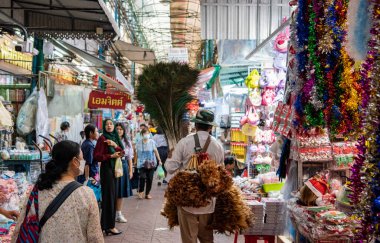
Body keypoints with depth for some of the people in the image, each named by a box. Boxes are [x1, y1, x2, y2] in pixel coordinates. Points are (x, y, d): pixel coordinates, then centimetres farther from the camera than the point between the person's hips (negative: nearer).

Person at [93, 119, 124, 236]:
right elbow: (96, 156, -15)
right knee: (109, 196, -5)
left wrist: (115, 145, -12)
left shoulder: (115, 137, 12)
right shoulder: (102, 138, -9)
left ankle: (107, 223, 21)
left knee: (113, 195, 11)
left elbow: (122, 153, 4)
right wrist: (111, 156, -19)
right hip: (107, 169, -8)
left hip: (115, 169, 8)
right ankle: (109, 226, 0)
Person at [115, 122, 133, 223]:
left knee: (121, 192, 10)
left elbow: (129, 158, 12)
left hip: (124, 166, 4)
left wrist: (130, 170, 10)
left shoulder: (127, 142, 10)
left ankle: (119, 214, 19)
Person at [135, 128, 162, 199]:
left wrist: (159, 160, 2)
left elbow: (155, 151, 3)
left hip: (151, 163, 1)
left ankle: (147, 193, 17)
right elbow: (137, 153, 9)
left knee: (149, 179, 2)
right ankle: (140, 192, 7)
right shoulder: (139, 143, 1)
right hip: (142, 164, -1)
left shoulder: (152, 142, -1)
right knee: (142, 177, -15)